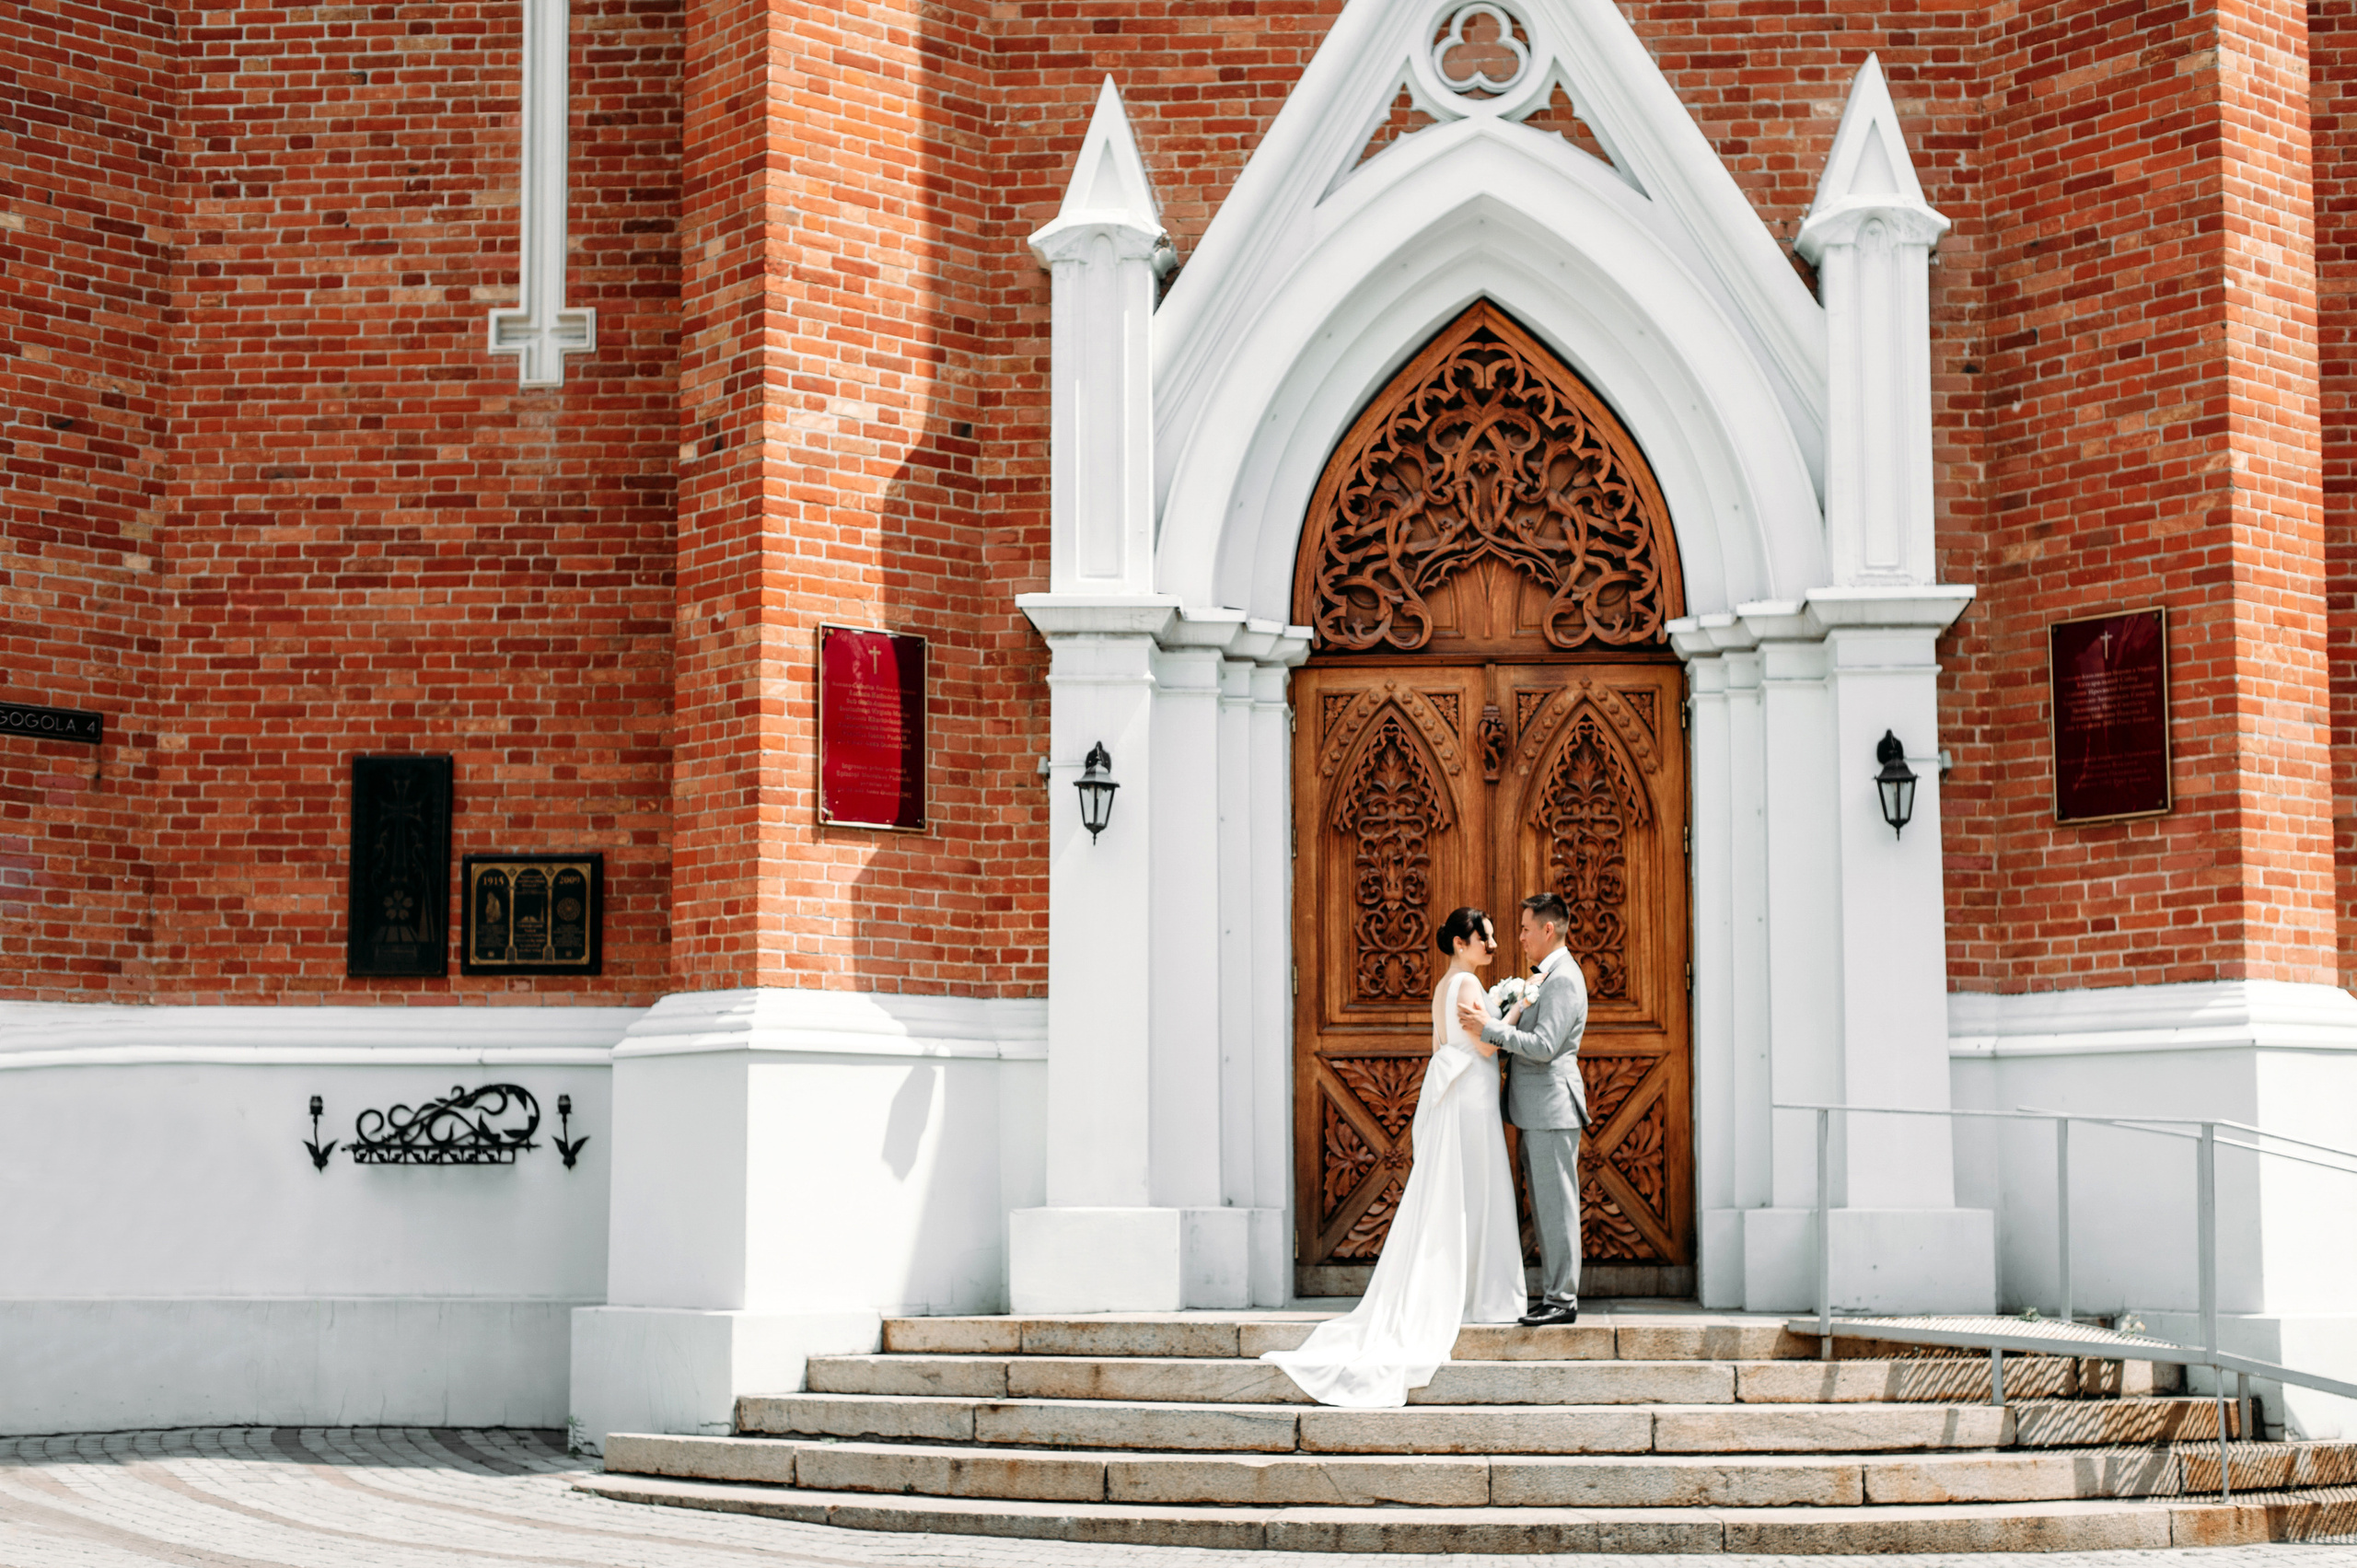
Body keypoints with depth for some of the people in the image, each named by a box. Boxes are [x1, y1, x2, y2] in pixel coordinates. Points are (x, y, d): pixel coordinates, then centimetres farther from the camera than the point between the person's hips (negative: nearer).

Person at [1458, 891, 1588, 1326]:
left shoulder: (1563, 979, -15)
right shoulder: (1547, 976, 18)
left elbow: (1544, 1046, -22)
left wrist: (1489, 1027, -22)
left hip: (1552, 1109, -10)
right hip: (1537, 1111, 10)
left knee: (1557, 1205, -6)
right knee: (1545, 1207, 13)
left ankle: (1563, 1300, -3)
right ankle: (1553, 1293, 18)